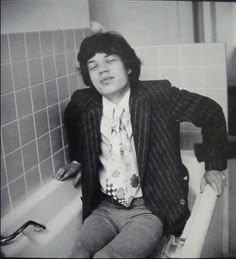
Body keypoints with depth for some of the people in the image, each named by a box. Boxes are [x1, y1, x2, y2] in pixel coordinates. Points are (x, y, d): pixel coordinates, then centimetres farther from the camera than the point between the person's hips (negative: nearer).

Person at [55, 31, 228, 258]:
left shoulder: (157, 95, -10)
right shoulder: (83, 104, 0)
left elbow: (211, 113, 1)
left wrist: (214, 166, 2)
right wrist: (77, 160, 17)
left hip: (149, 209, -3)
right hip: (104, 208, 3)